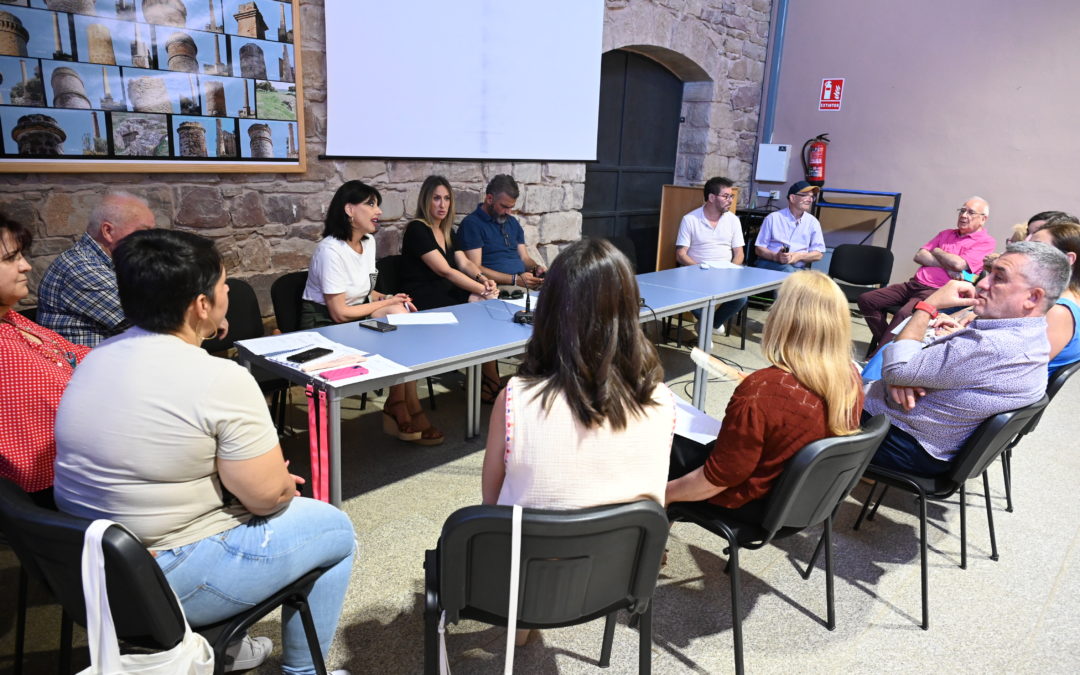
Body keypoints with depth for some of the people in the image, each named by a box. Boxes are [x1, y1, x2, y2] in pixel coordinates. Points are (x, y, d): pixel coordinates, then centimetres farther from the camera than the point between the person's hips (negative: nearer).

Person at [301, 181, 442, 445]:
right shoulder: (331, 250, -21)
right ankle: (406, 411, -7)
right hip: (325, 324, -8)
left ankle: (399, 409, -13)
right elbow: (339, 312, -21)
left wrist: (389, 298, -4)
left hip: (354, 318, 8)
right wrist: (388, 303, -13)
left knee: (399, 312, -20)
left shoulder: (368, 241, 7)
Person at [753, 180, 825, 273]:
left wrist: (799, 256, -11)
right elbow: (759, 249, 4)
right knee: (788, 270, -35)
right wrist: (776, 256, -17)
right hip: (769, 264, -2)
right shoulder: (773, 218, 7)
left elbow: (818, 254, 9)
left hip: (798, 268, 3)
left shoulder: (813, 222, 14)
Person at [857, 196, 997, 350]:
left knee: (904, 314, -36)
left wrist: (936, 251, 3)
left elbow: (959, 264, -15)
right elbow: (919, 256, 9)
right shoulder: (946, 234, 22)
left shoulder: (985, 241, 2)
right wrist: (945, 265, -6)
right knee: (866, 300, -7)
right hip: (913, 284, 8)